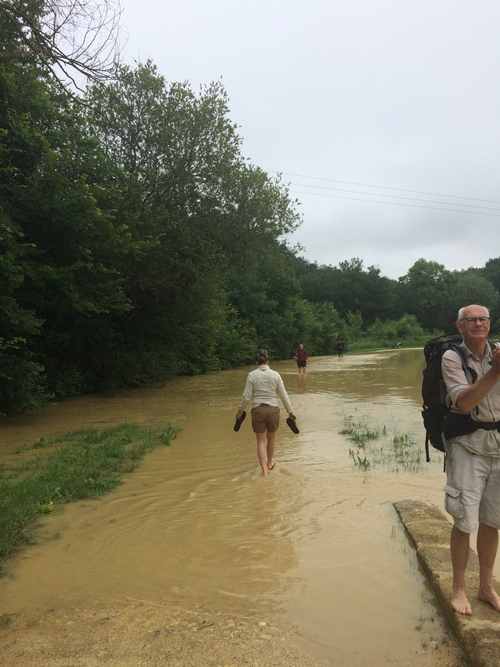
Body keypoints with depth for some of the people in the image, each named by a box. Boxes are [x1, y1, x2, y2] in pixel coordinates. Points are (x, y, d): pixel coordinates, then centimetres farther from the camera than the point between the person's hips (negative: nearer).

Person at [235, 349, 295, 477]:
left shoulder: (252, 375, -7)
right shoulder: (275, 375, -5)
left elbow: (246, 396, -7)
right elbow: (283, 395, -4)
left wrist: (240, 410, 8)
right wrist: (290, 411, 5)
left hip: (258, 411, -1)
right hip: (273, 411, 1)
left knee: (261, 442, 8)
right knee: (271, 438, 23)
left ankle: (264, 471, -5)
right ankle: (269, 463, 42)